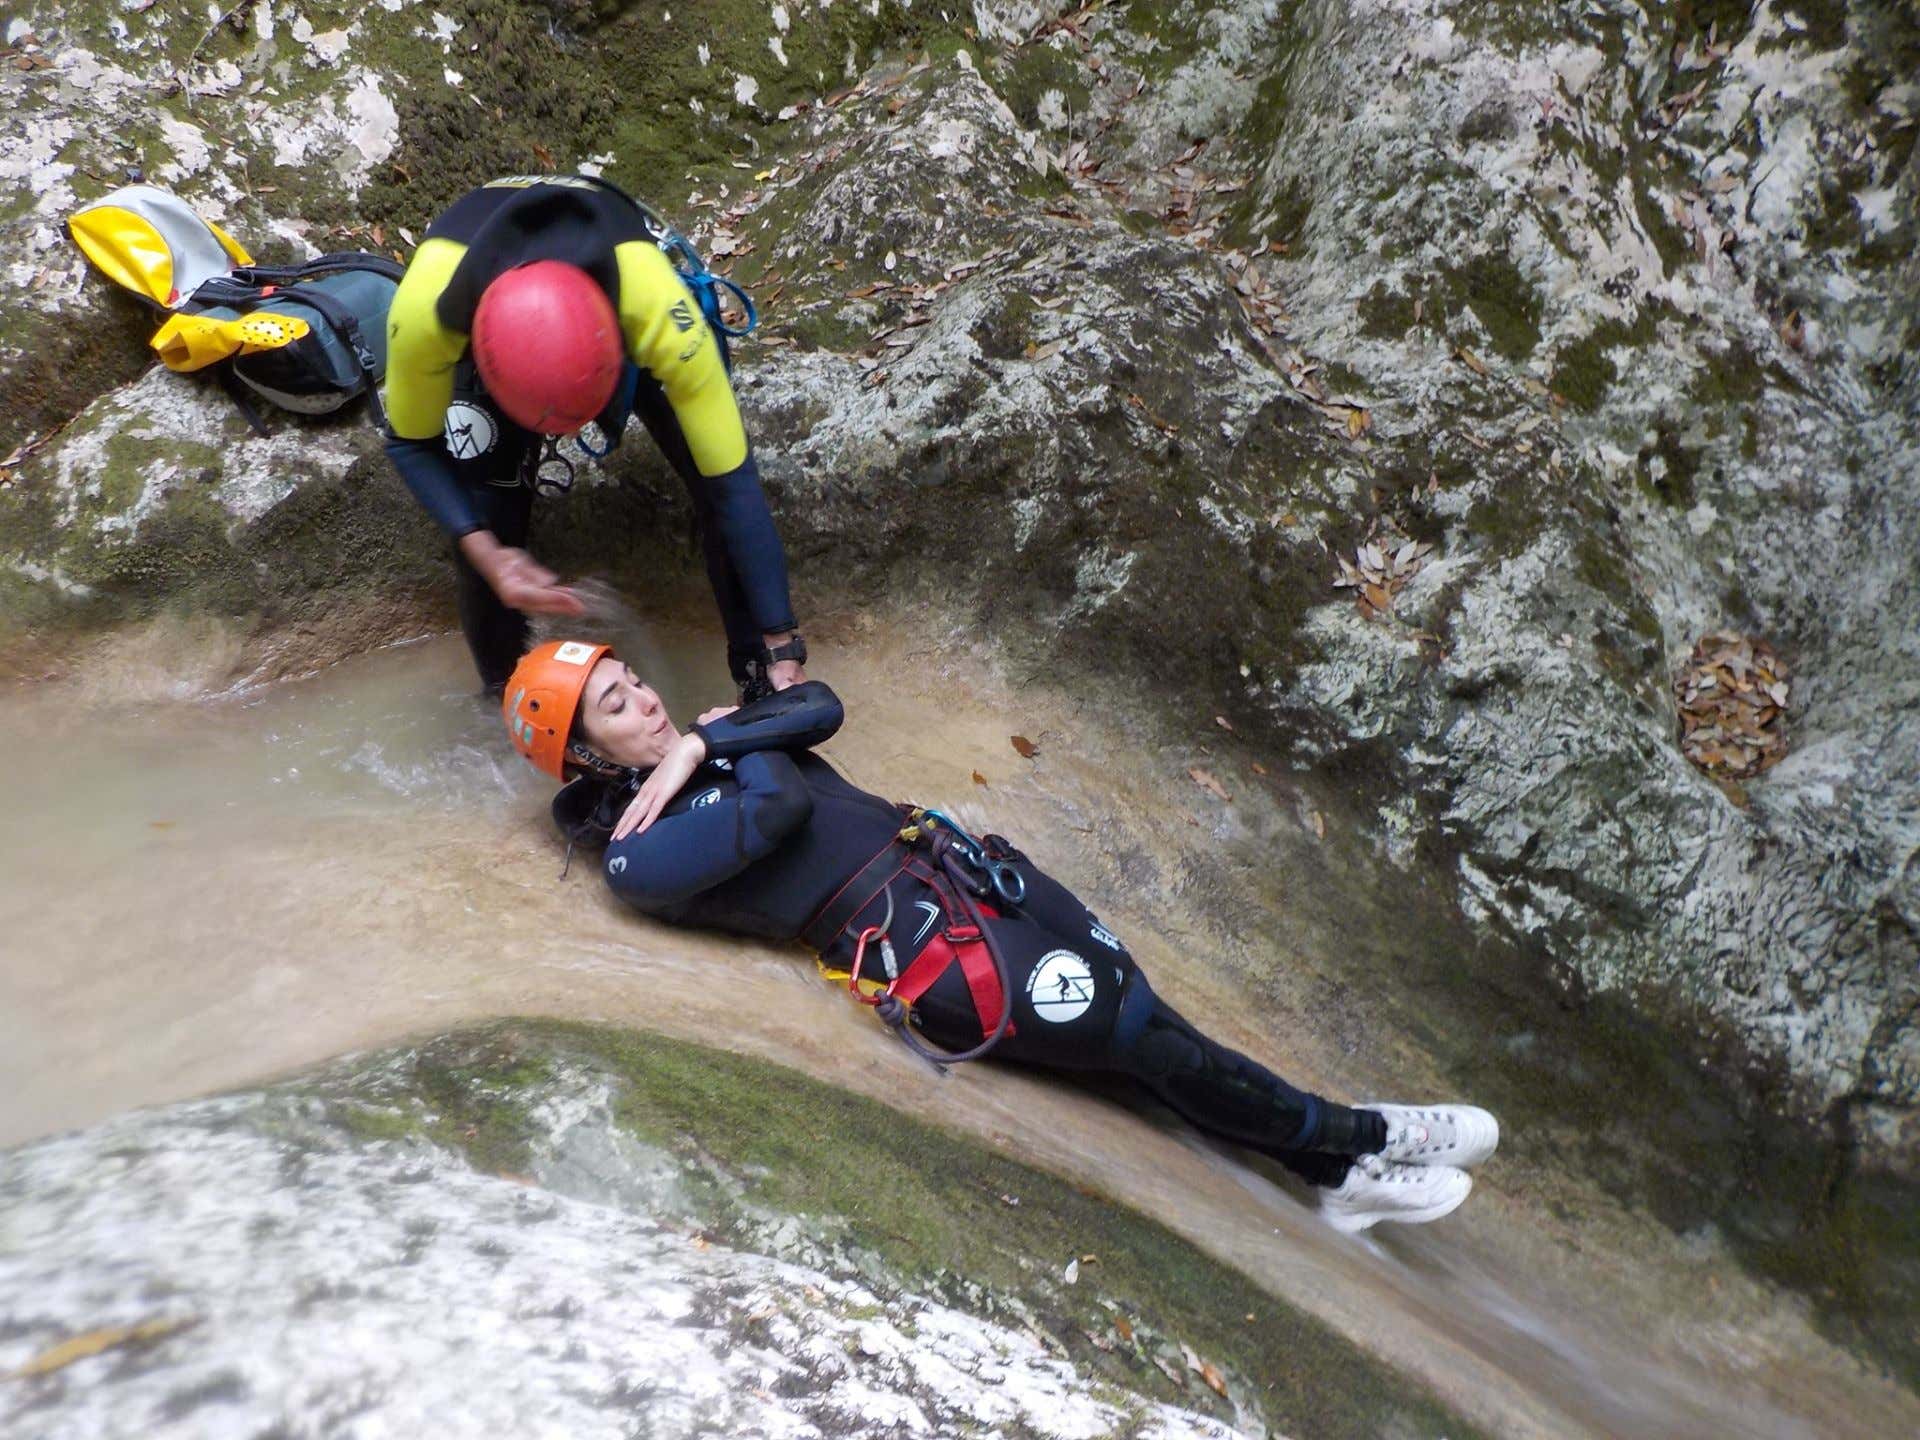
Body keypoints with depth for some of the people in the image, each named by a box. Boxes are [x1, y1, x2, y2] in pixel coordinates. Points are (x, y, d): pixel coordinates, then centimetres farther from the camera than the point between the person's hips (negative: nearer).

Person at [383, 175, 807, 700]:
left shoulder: (655, 306, -46)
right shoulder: (425, 303, -42)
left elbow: (733, 481, -37)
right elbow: (412, 444, -20)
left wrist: (782, 645, -33)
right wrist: (486, 553, -35)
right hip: (482, 313, 1)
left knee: (717, 471, -19)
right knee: (485, 511, -15)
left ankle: (756, 670, 3)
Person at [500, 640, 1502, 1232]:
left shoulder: (695, 750, 15)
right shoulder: (637, 858, -9)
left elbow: (819, 707, 4)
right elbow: (779, 810, -23)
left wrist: (707, 739, -6)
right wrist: (727, 746, -5)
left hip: (941, 856, 8)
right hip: (912, 938, -7)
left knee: (1129, 995, 2)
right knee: (1137, 1033, -5)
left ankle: (1343, 1169, 12)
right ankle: (1346, 1140, 13)